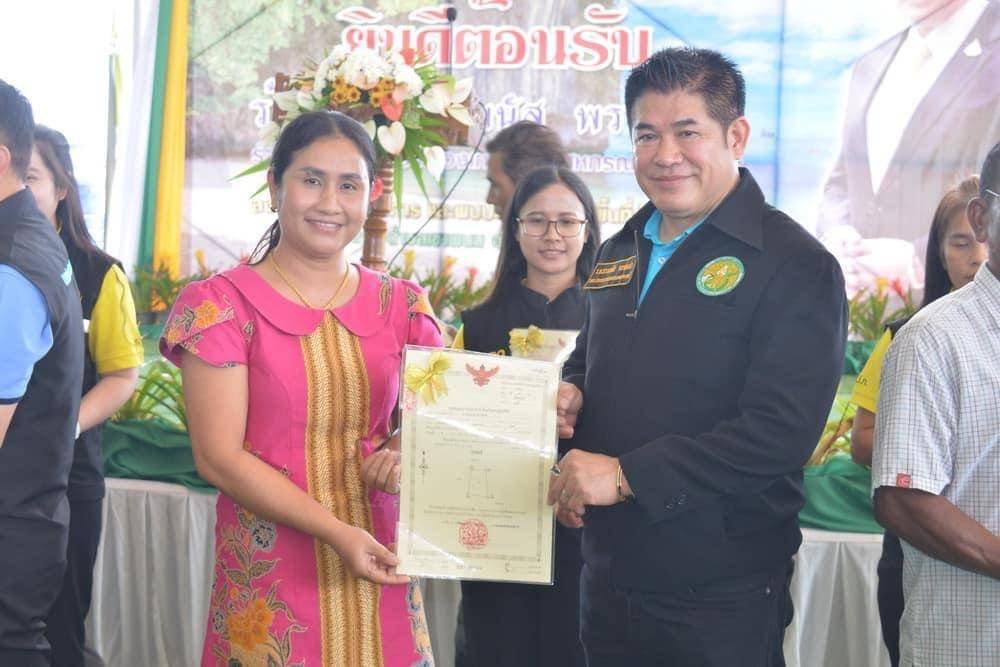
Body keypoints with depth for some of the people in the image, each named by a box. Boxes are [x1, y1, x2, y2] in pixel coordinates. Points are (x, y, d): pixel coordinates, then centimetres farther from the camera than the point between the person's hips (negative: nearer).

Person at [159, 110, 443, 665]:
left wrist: (406, 450, -16)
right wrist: (336, 532, -19)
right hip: (270, 572, -3)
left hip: (379, 564, 4)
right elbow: (218, 458, -11)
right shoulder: (221, 305, -6)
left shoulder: (401, 305, 6)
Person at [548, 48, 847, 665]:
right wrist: (569, 395, 1)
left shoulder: (796, 266, -12)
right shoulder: (619, 254, 11)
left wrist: (626, 474, -22)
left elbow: (782, 430, -22)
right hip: (608, 579, 6)